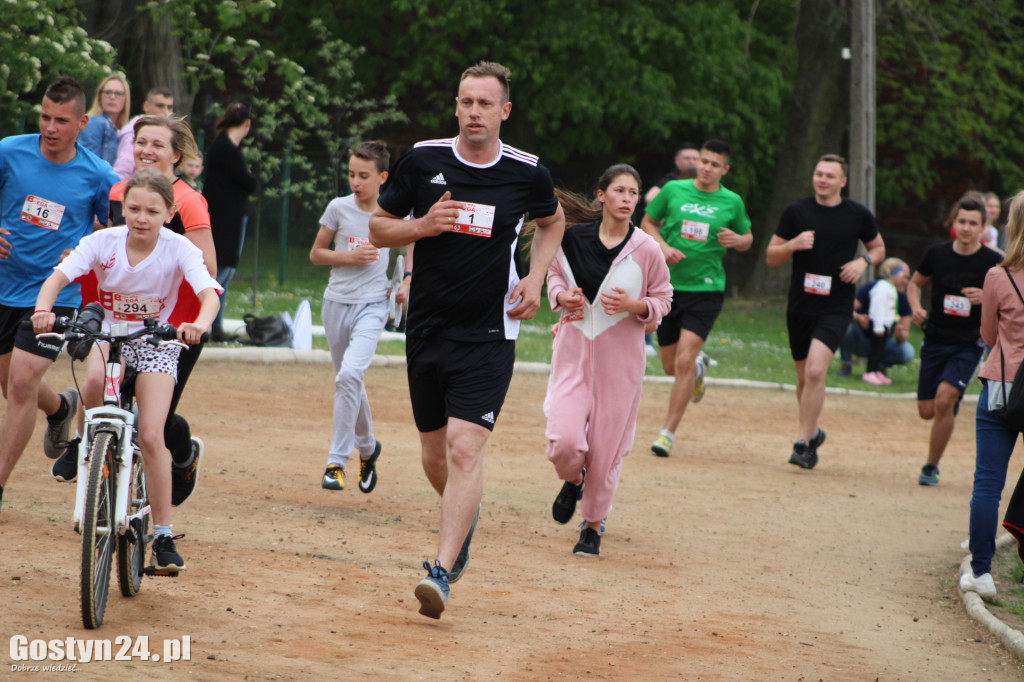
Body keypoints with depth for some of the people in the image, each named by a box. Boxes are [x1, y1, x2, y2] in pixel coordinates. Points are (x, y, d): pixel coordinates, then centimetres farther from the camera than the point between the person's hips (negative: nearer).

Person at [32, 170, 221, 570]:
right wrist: (43, 309, -43)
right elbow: (58, 277, -22)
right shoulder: (103, 242, -12)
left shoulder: (179, 249, -16)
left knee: (151, 436, -15)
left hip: (156, 342, -3)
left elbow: (209, 294, -28)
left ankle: (163, 535, -6)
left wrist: (200, 324, -51)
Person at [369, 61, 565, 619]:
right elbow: (378, 228, 7)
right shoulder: (422, 161, -2)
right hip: (427, 329, 3)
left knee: (464, 447, -18)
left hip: (488, 336, -3)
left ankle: (442, 571, -19)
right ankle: (464, 520, 44)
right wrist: (422, 226, -13)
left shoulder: (527, 174, -3)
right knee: (434, 458, 12)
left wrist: (535, 279, 3)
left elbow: (552, 222, 18)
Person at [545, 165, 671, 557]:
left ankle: (593, 526, 28)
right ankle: (572, 481, 23)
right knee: (564, 442, -14)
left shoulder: (646, 250, -7)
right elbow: (555, 274, 15)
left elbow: (663, 300, 4)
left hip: (620, 359, 0)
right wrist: (561, 296, -7)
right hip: (574, 351, 0)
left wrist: (634, 305, -16)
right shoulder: (573, 238, -4)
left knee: (606, 451, 5)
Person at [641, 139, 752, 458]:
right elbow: (648, 222, 12)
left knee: (684, 361, -16)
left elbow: (748, 238, 16)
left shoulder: (732, 202, 2)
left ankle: (668, 432, -8)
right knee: (670, 366, 10)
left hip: (706, 290, -2)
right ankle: (698, 369, 47)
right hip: (669, 285, 2)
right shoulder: (674, 190, 1)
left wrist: (737, 240, -8)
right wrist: (663, 247, -7)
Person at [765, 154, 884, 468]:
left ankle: (802, 443, -13)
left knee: (815, 371, -20)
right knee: (804, 377, 12)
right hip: (800, 306, 3)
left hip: (836, 309, -3)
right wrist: (793, 244, -15)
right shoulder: (796, 211, 2)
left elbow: (878, 247, 17)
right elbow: (771, 257, 5)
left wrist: (864, 261, -4)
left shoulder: (858, 215, 1)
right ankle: (812, 432, 36)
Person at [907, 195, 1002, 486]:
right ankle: (953, 406, 43)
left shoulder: (992, 262, -8)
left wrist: (986, 297, -21)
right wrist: (916, 308, -4)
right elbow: (915, 282, 16)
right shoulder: (937, 254, 0)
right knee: (927, 411, 4)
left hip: (969, 344, -3)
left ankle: (931, 467, -4)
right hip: (936, 340, 3)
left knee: (944, 399, -21)